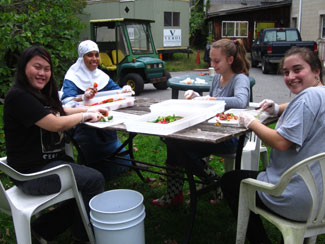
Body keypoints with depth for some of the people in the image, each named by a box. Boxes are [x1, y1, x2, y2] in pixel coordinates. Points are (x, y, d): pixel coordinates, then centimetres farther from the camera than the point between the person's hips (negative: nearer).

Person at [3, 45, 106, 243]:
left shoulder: (40, 94, 13)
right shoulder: (19, 96, -18)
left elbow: (60, 111, 28)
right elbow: (56, 124, -22)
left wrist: (91, 110, 14)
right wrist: (85, 115, -7)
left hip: (52, 161, 10)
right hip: (33, 173, -10)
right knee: (94, 180, -15)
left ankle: (45, 228, 14)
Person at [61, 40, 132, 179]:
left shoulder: (101, 76, 13)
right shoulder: (72, 78, -6)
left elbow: (115, 91, 11)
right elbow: (67, 103, -21)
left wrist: (124, 90, -13)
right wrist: (83, 98, -42)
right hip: (83, 125, -5)